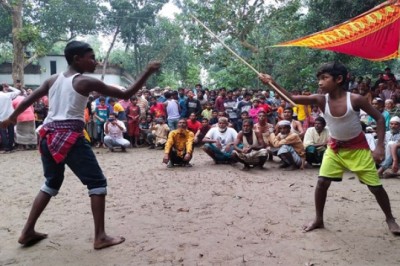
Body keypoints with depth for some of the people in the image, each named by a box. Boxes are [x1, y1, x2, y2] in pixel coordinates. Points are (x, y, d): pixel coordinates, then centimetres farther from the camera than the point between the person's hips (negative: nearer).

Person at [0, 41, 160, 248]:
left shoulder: (53, 80, 12)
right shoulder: (86, 82, -6)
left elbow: (28, 100, 19)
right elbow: (126, 94, -7)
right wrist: (148, 72, -2)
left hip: (48, 135, 7)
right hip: (70, 138, -7)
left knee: (52, 183, 23)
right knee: (97, 183, 2)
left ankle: (27, 231, 26)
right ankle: (100, 237, 0)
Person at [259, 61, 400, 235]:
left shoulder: (355, 99, -23)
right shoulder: (320, 100, -15)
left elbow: (379, 118, -12)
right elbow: (292, 99, -22)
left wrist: (379, 146, -18)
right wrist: (273, 84, -35)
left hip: (358, 148, -2)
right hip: (335, 148, 2)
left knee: (375, 186, 4)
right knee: (322, 182, -7)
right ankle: (318, 219, 13)